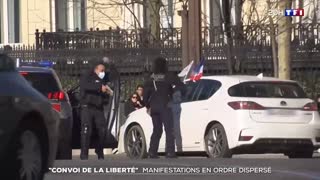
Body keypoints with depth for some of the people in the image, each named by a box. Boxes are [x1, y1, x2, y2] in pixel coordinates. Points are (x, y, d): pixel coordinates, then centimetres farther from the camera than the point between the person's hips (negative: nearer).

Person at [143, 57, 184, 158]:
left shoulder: (150, 79, 8)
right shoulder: (168, 77, -5)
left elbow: (145, 94, 9)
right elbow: (180, 85, -15)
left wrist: (148, 106, 18)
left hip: (154, 107, 5)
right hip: (165, 106, -5)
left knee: (156, 130, 13)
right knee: (169, 130, -3)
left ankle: (152, 152, 8)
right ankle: (170, 152, -11)